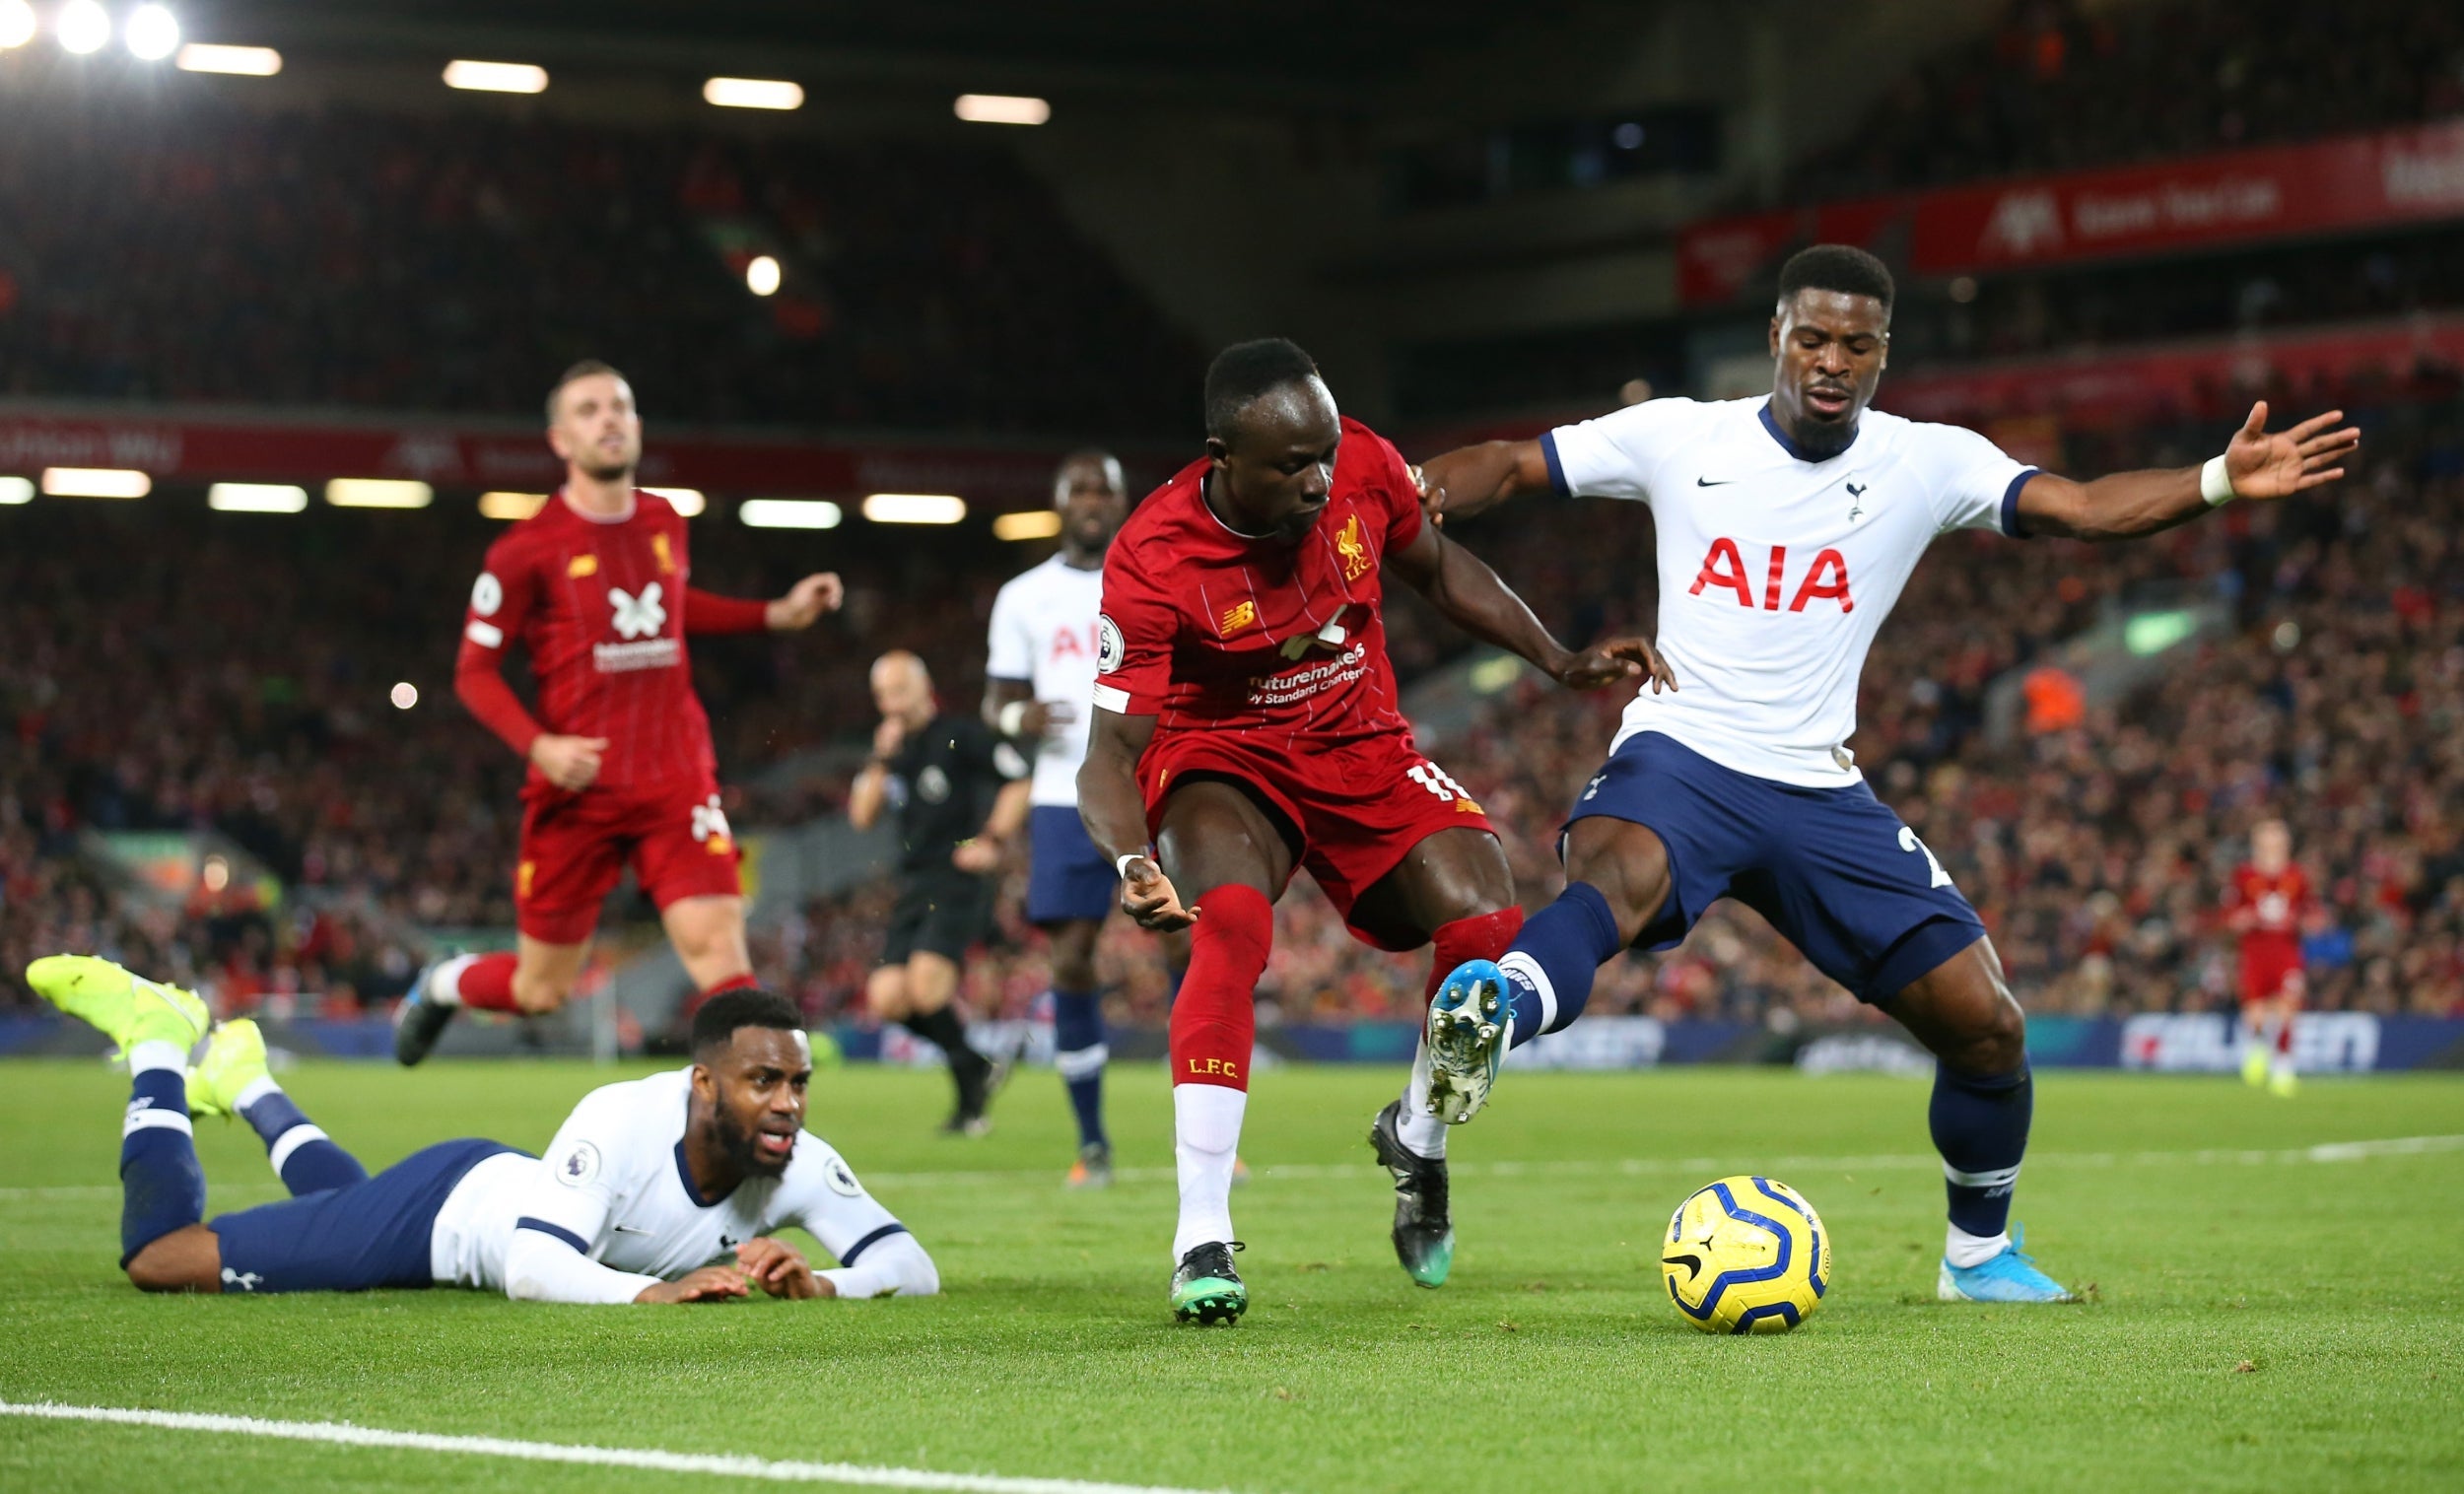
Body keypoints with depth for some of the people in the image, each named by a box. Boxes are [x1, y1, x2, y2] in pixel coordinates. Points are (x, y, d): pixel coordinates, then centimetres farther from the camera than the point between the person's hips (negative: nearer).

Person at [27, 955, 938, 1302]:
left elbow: (913, 1269, -26)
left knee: (352, 1213, 39)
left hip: (512, 1201, 6)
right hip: (449, 1207, -6)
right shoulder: (624, 1122, -42)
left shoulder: (798, 1166, -28)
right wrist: (652, 1291, -61)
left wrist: (816, 1284, -45)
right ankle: (156, 1039, 21)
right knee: (160, 1257, 1)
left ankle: (244, 1082, 59)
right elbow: (532, 1268, -46)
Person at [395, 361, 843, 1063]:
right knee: (540, 990, 8)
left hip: (676, 783, 3)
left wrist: (778, 614, 21)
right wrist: (539, 746, -19)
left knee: (718, 944, -17)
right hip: (580, 789, -3)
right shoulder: (526, 549, -7)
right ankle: (441, 985, 42)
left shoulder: (666, 523, 9)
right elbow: (474, 671, -2)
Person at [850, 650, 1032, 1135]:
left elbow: (1019, 780, -5)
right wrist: (882, 760, -4)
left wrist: (993, 840, -11)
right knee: (887, 999, -4)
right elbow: (862, 816, 8)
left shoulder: (959, 734, -4)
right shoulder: (890, 746, 16)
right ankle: (981, 1067, 11)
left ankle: (971, 1096, -9)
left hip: (958, 881, -8)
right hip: (913, 888, 8)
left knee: (926, 978, -24)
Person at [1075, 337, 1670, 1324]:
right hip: (1222, 761, -4)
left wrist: (1561, 663, 1)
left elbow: (1437, 568, 8)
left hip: (1364, 754, 4)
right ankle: (1201, 1241, -31)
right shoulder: (1151, 561, -26)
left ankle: (1417, 1137, 15)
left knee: (1490, 932, -18)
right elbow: (1111, 753, -25)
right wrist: (1132, 860, -45)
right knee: (1231, 925, -36)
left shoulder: (1364, 467, -15)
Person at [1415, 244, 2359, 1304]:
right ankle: (1486, 1025, -67)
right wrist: (1412, 492, -17)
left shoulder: (1927, 463, 3)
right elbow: (1510, 466, 5)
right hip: (1680, 758, -3)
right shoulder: (1677, 438, 0)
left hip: (1820, 796, 3)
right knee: (1614, 880, -40)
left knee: (1987, 1027, 0)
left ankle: (1979, 1254, 24)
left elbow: (2082, 507, -6)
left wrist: (2220, 482, -22)